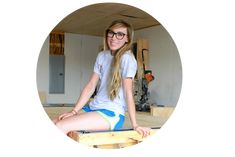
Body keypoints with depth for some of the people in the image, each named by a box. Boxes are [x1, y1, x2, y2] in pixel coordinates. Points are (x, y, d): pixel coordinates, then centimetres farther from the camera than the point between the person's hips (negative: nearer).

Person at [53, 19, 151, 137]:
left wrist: (135, 125, -13)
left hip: (112, 114, -7)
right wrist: (74, 111, 1)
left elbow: (128, 92, -14)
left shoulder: (126, 58, -11)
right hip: (94, 107, 7)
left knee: (61, 126, -20)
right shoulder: (102, 56, 10)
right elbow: (90, 86, 8)